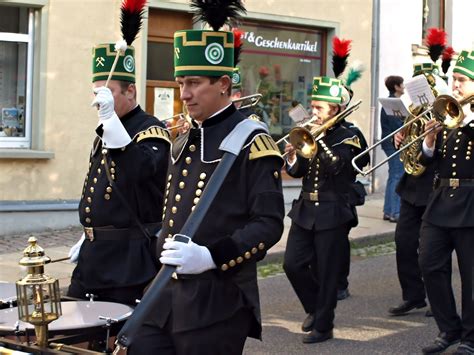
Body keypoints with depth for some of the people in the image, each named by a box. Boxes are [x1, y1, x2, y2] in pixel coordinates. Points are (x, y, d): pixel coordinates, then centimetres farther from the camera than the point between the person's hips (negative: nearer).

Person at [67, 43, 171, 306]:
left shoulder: (151, 131, -11)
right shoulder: (106, 133, 15)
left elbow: (140, 170, -32)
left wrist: (110, 117, -33)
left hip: (130, 254, -9)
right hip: (94, 253, 9)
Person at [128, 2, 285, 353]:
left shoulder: (252, 143, -9)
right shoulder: (183, 141, 15)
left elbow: (269, 224, -14)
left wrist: (211, 257, -24)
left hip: (219, 299, -7)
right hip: (166, 292, 7)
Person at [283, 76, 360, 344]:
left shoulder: (348, 137, -5)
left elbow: (336, 165, -23)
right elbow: (298, 172, 8)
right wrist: (292, 159, -13)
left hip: (332, 213, -5)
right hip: (305, 210, 5)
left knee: (326, 272, 0)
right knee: (293, 264, 2)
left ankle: (323, 326, 12)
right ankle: (315, 308, 24)